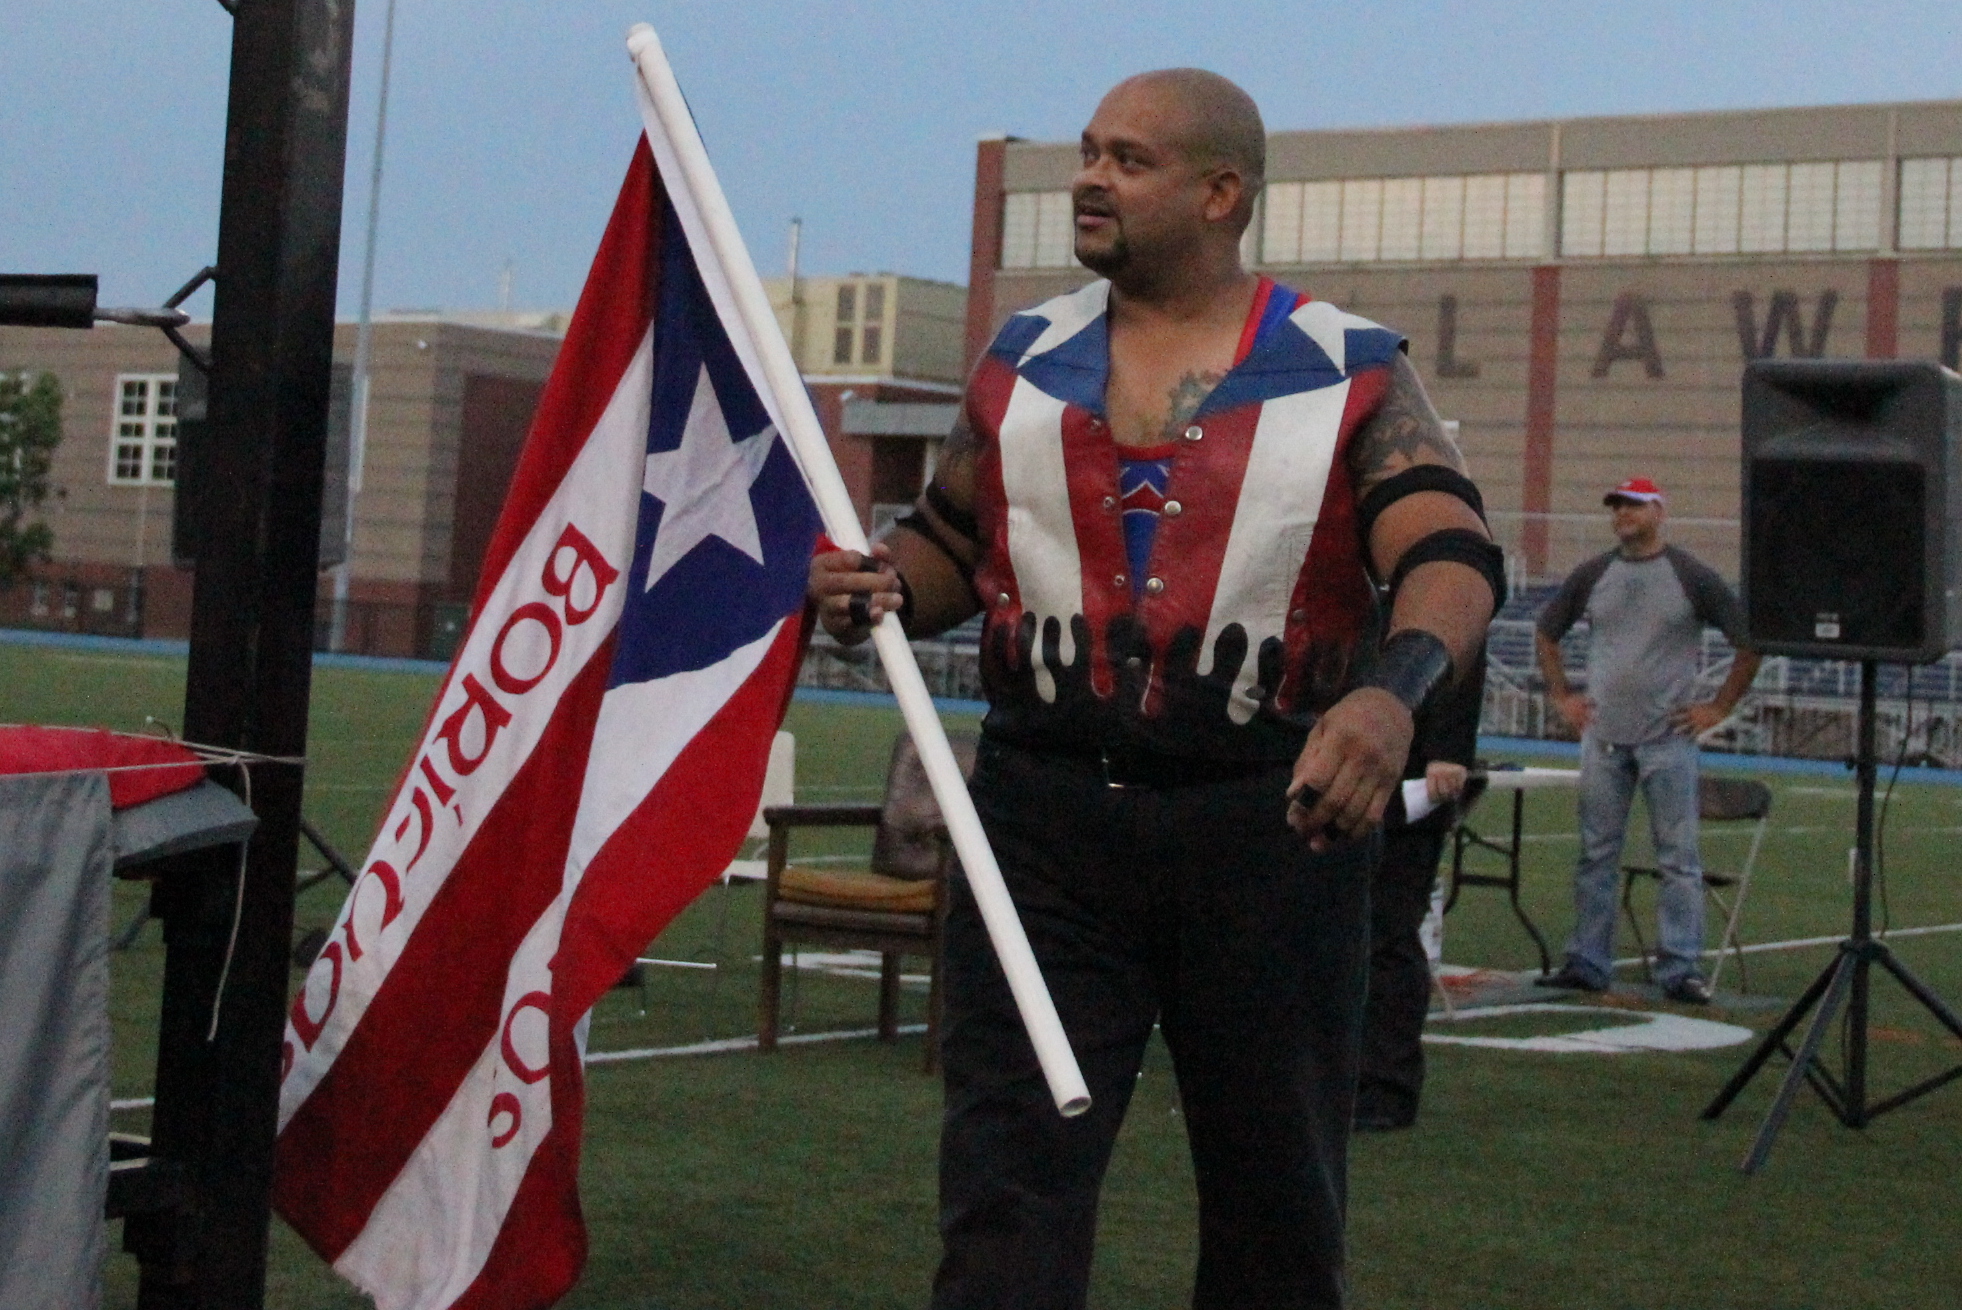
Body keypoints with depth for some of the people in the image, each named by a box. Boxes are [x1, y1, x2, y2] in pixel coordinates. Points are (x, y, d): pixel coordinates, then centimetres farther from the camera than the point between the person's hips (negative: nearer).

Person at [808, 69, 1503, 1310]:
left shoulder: (1349, 370, -1)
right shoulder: (1024, 357, 9)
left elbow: (1453, 554, -12)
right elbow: (952, 544, 17)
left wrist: (1393, 691, -32)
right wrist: (880, 586, -7)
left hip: (1270, 827, -1)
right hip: (1046, 818, 2)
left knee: (1276, 1184, 13)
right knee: (1007, 1176, -4)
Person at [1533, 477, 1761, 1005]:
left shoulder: (1693, 576, -2)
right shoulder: (1592, 575, 9)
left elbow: (1751, 641, 1)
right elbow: (1546, 632, 21)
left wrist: (1720, 706, -2)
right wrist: (1561, 696, 12)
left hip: (1669, 739, -3)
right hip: (1603, 737, 4)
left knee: (1679, 857, -4)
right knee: (1596, 854, 6)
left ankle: (1681, 969, -1)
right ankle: (1587, 963, 12)